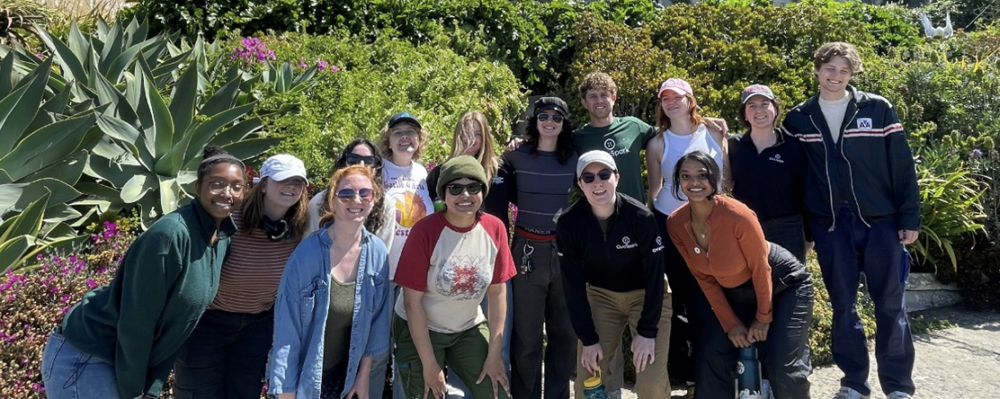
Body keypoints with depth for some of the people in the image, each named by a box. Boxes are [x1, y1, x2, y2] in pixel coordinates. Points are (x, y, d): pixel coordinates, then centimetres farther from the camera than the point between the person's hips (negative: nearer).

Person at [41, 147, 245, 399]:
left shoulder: (225, 236, -2)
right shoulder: (170, 234, -25)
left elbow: (173, 325, 4)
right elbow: (135, 322, -21)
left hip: (126, 362, 8)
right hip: (81, 358, -8)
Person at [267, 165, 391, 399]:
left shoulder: (379, 253, -9)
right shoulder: (307, 254, -19)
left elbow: (378, 319, 0)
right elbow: (287, 327, -15)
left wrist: (364, 373, 3)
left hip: (347, 376, 3)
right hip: (304, 377, -3)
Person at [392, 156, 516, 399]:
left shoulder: (495, 229, -11)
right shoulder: (425, 232, -21)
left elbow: (498, 291, -3)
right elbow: (413, 302, -17)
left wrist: (494, 353, -4)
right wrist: (430, 364, -15)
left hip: (470, 329, 3)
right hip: (421, 330, -3)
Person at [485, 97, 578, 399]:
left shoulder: (574, 159, 4)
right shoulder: (515, 157, -1)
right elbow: (495, 206, -4)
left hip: (566, 251, 3)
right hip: (527, 251, -2)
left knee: (565, 332, 11)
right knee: (526, 335, 5)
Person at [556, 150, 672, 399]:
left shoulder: (641, 217, -24)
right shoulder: (569, 223, -18)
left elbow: (654, 276, -17)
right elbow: (573, 284, -12)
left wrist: (647, 331, -17)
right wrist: (588, 338, -14)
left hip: (646, 296, -2)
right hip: (600, 296, 2)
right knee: (588, 376, -2)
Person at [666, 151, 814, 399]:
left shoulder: (737, 215, -33)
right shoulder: (676, 224, -17)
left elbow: (760, 270, -20)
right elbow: (704, 279, -6)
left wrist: (763, 318, -10)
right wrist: (730, 324, -5)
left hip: (784, 286, -5)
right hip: (735, 293, 5)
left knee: (784, 367, -10)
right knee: (711, 357, -3)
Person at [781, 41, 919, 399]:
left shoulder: (878, 109, 0)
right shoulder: (798, 119, 5)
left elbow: (902, 167, 0)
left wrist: (910, 218, -4)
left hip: (880, 220, -1)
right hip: (829, 226, 1)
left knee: (890, 303, 4)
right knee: (843, 305, 8)